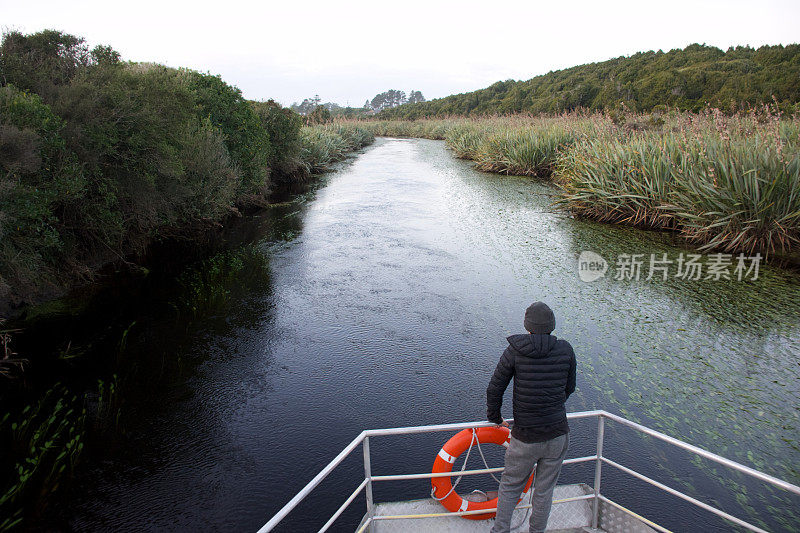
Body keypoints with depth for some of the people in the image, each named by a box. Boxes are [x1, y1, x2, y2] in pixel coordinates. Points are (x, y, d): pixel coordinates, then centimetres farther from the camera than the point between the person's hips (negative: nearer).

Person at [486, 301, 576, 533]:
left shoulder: (514, 351, -13)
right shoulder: (565, 350, -7)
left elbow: (494, 390, -7)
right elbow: (569, 388, 8)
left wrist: (495, 418, 10)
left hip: (526, 438, -2)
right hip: (558, 434, 2)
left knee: (510, 486, 20)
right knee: (544, 490, 21)